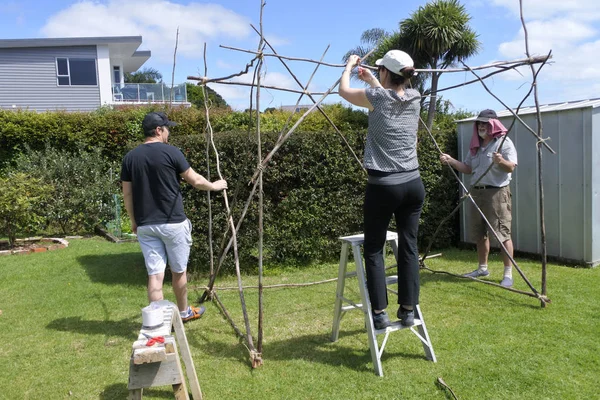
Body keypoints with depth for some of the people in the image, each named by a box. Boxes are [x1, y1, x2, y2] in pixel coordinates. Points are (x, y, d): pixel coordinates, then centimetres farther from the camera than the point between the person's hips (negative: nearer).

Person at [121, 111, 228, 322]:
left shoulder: (130, 157, 4)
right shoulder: (171, 152, -9)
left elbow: (127, 194, 8)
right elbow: (195, 181, -2)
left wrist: (134, 220, 19)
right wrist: (214, 186, 16)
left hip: (145, 225, 4)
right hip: (173, 222, -3)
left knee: (154, 274, 5)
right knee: (179, 270, 14)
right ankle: (184, 312, 32)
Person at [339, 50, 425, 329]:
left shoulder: (377, 97, -7)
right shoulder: (414, 98, 6)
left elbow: (344, 90, 12)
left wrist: (349, 65, 30)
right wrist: (372, 80, 42)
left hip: (383, 187, -5)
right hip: (413, 184, 5)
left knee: (374, 249, 6)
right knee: (408, 247, 9)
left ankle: (380, 312, 6)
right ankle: (408, 310, 16)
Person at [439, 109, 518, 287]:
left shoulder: (504, 142, -6)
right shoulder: (476, 145, 15)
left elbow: (511, 167, -15)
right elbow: (468, 168, 15)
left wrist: (501, 161, -36)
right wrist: (451, 161, 2)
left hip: (497, 192, -7)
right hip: (477, 192, 7)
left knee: (502, 233, -7)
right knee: (479, 233, 13)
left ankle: (508, 273, -1)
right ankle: (482, 268, 26)